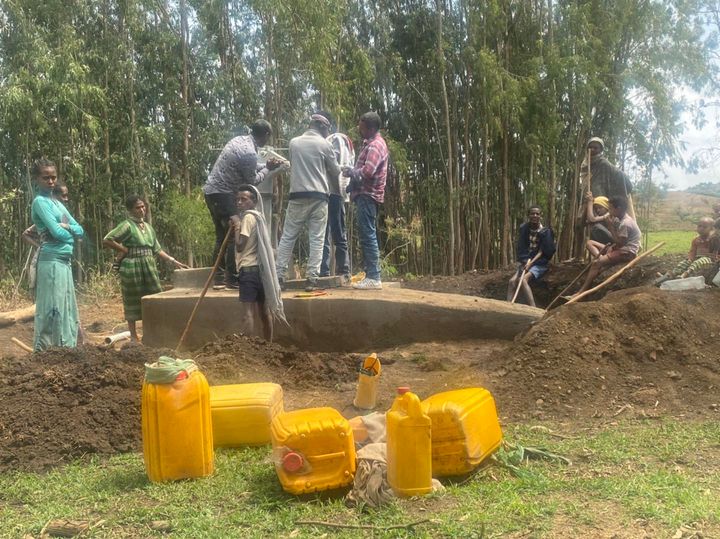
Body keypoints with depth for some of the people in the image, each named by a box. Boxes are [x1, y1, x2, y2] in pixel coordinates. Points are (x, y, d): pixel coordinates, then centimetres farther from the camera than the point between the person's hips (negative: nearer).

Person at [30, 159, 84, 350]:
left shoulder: (58, 203, 18)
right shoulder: (40, 202, -7)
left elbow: (80, 231, 12)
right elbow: (57, 232, -17)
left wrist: (67, 227, -8)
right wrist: (72, 234, 2)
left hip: (64, 260, 9)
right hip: (52, 261, -9)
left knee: (66, 308, 11)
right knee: (53, 308, -8)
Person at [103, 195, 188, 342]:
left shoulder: (148, 226, 12)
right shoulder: (127, 225, -9)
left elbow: (157, 249, 16)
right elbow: (106, 240, -16)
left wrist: (173, 261, 10)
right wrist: (124, 250, -12)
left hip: (149, 267, 7)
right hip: (132, 268, -7)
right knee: (133, 302, 1)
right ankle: (134, 337, 9)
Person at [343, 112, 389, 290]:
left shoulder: (375, 145, -14)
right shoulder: (372, 143, 19)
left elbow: (367, 171, -25)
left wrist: (351, 172, -9)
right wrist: (353, 172, 7)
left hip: (367, 195, -11)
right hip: (365, 194, 11)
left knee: (368, 236, -11)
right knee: (366, 235, 12)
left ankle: (374, 278, -11)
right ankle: (371, 275, 16)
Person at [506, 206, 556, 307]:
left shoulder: (545, 231, -5)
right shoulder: (524, 228, 5)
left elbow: (543, 251, -9)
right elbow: (520, 249, 2)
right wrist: (523, 262, -11)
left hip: (539, 264, -5)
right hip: (525, 262, 5)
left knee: (522, 279, -30)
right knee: (512, 281, -20)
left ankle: (533, 309, -38)